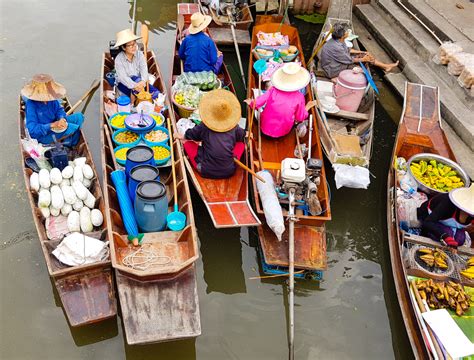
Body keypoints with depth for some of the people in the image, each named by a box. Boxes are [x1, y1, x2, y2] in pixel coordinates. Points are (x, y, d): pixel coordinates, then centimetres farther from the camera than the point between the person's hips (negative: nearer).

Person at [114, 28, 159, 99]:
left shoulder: (139, 54, -5)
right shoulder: (119, 59, -16)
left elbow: (144, 69, -18)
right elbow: (122, 77, -26)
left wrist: (143, 81, -41)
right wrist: (134, 86, -45)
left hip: (139, 81, 3)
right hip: (124, 84, -3)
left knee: (156, 93, -21)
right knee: (135, 79, -36)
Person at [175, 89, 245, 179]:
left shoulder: (204, 127, -5)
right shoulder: (235, 128, -1)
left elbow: (191, 134, 14)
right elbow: (242, 135, 22)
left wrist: (181, 137, 37)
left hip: (206, 171, -1)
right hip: (229, 171, 2)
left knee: (187, 143, 12)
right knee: (241, 143, 22)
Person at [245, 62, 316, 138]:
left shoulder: (273, 90, -15)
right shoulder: (299, 96, -16)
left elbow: (256, 103, -13)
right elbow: (300, 118, -5)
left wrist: (250, 102, 9)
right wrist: (307, 107, 10)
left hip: (265, 129, -1)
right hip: (282, 133, 1)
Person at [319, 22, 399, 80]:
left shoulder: (339, 40, -7)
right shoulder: (335, 47, -35)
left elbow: (347, 50, 13)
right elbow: (349, 60, -21)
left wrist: (362, 52, 10)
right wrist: (363, 59, -6)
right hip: (334, 71, -9)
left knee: (363, 55, 5)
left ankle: (386, 66, 18)